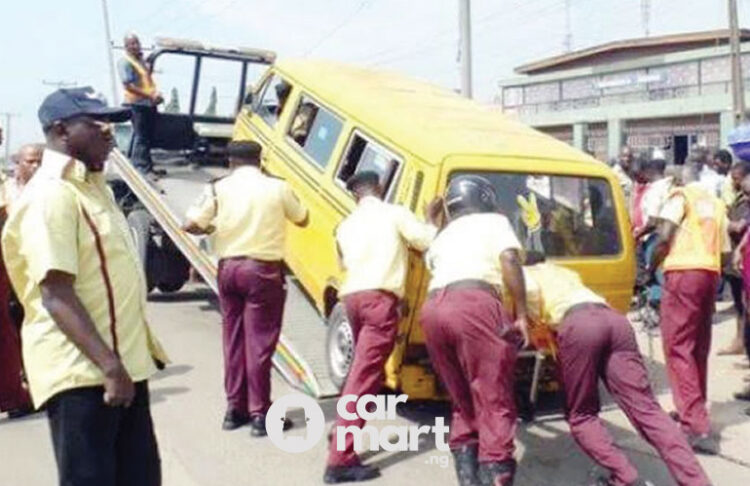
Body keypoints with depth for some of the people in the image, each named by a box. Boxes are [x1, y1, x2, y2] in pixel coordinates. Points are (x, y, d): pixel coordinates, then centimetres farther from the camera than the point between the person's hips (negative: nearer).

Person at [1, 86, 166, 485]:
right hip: (83, 372, -9)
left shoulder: (92, 186, 14)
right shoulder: (51, 195, -16)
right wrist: (108, 365, -26)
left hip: (123, 363, 9)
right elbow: (56, 294, -23)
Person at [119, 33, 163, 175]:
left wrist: (156, 93, 6)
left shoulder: (142, 60, 15)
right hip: (138, 104, -9)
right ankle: (142, 167, -3)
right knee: (141, 136, -6)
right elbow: (128, 86, -19)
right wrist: (150, 96, -22)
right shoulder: (125, 62, -11)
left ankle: (147, 165, 25)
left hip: (150, 103, 9)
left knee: (148, 136, 15)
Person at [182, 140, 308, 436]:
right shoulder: (277, 188, -2)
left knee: (233, 338, 14)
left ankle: (235, 408, 21)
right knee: (259, 341, 1)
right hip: (263, 270, -3)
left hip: (228, 268, 3)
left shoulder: (219, 188, 0)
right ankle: (260, 414, 5)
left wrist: (212, 229, 15)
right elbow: (302, 219, 12)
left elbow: (190, 225, -5)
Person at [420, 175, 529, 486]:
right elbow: (509, 260, 2)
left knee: (463, 403, 18)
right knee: (494, 402, -4)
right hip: (472, 305, -6)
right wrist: (521, 316, 2)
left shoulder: (443, 236, 36)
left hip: (432, 310, 6)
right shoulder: (494, 221, 19)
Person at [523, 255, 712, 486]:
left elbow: (530, 288, 0)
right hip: (614, 319, 5)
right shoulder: (564, 272, 42)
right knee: (647, 409, -5)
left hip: (579, 324, -5)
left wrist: (535, 320, 14)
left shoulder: (524, 273, 23)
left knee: (581, 416, 9)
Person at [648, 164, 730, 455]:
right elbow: (725, 250, 20)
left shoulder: (680, 195, 3)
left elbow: (664, 237, -8)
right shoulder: (716, 204, 23)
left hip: (684, 271, -7)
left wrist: (652, 266, 6)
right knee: (699, 346, 16)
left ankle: (696, 427, -17)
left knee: (678, 346, -9)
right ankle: (694, 412, 28)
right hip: (710, 273, 7)